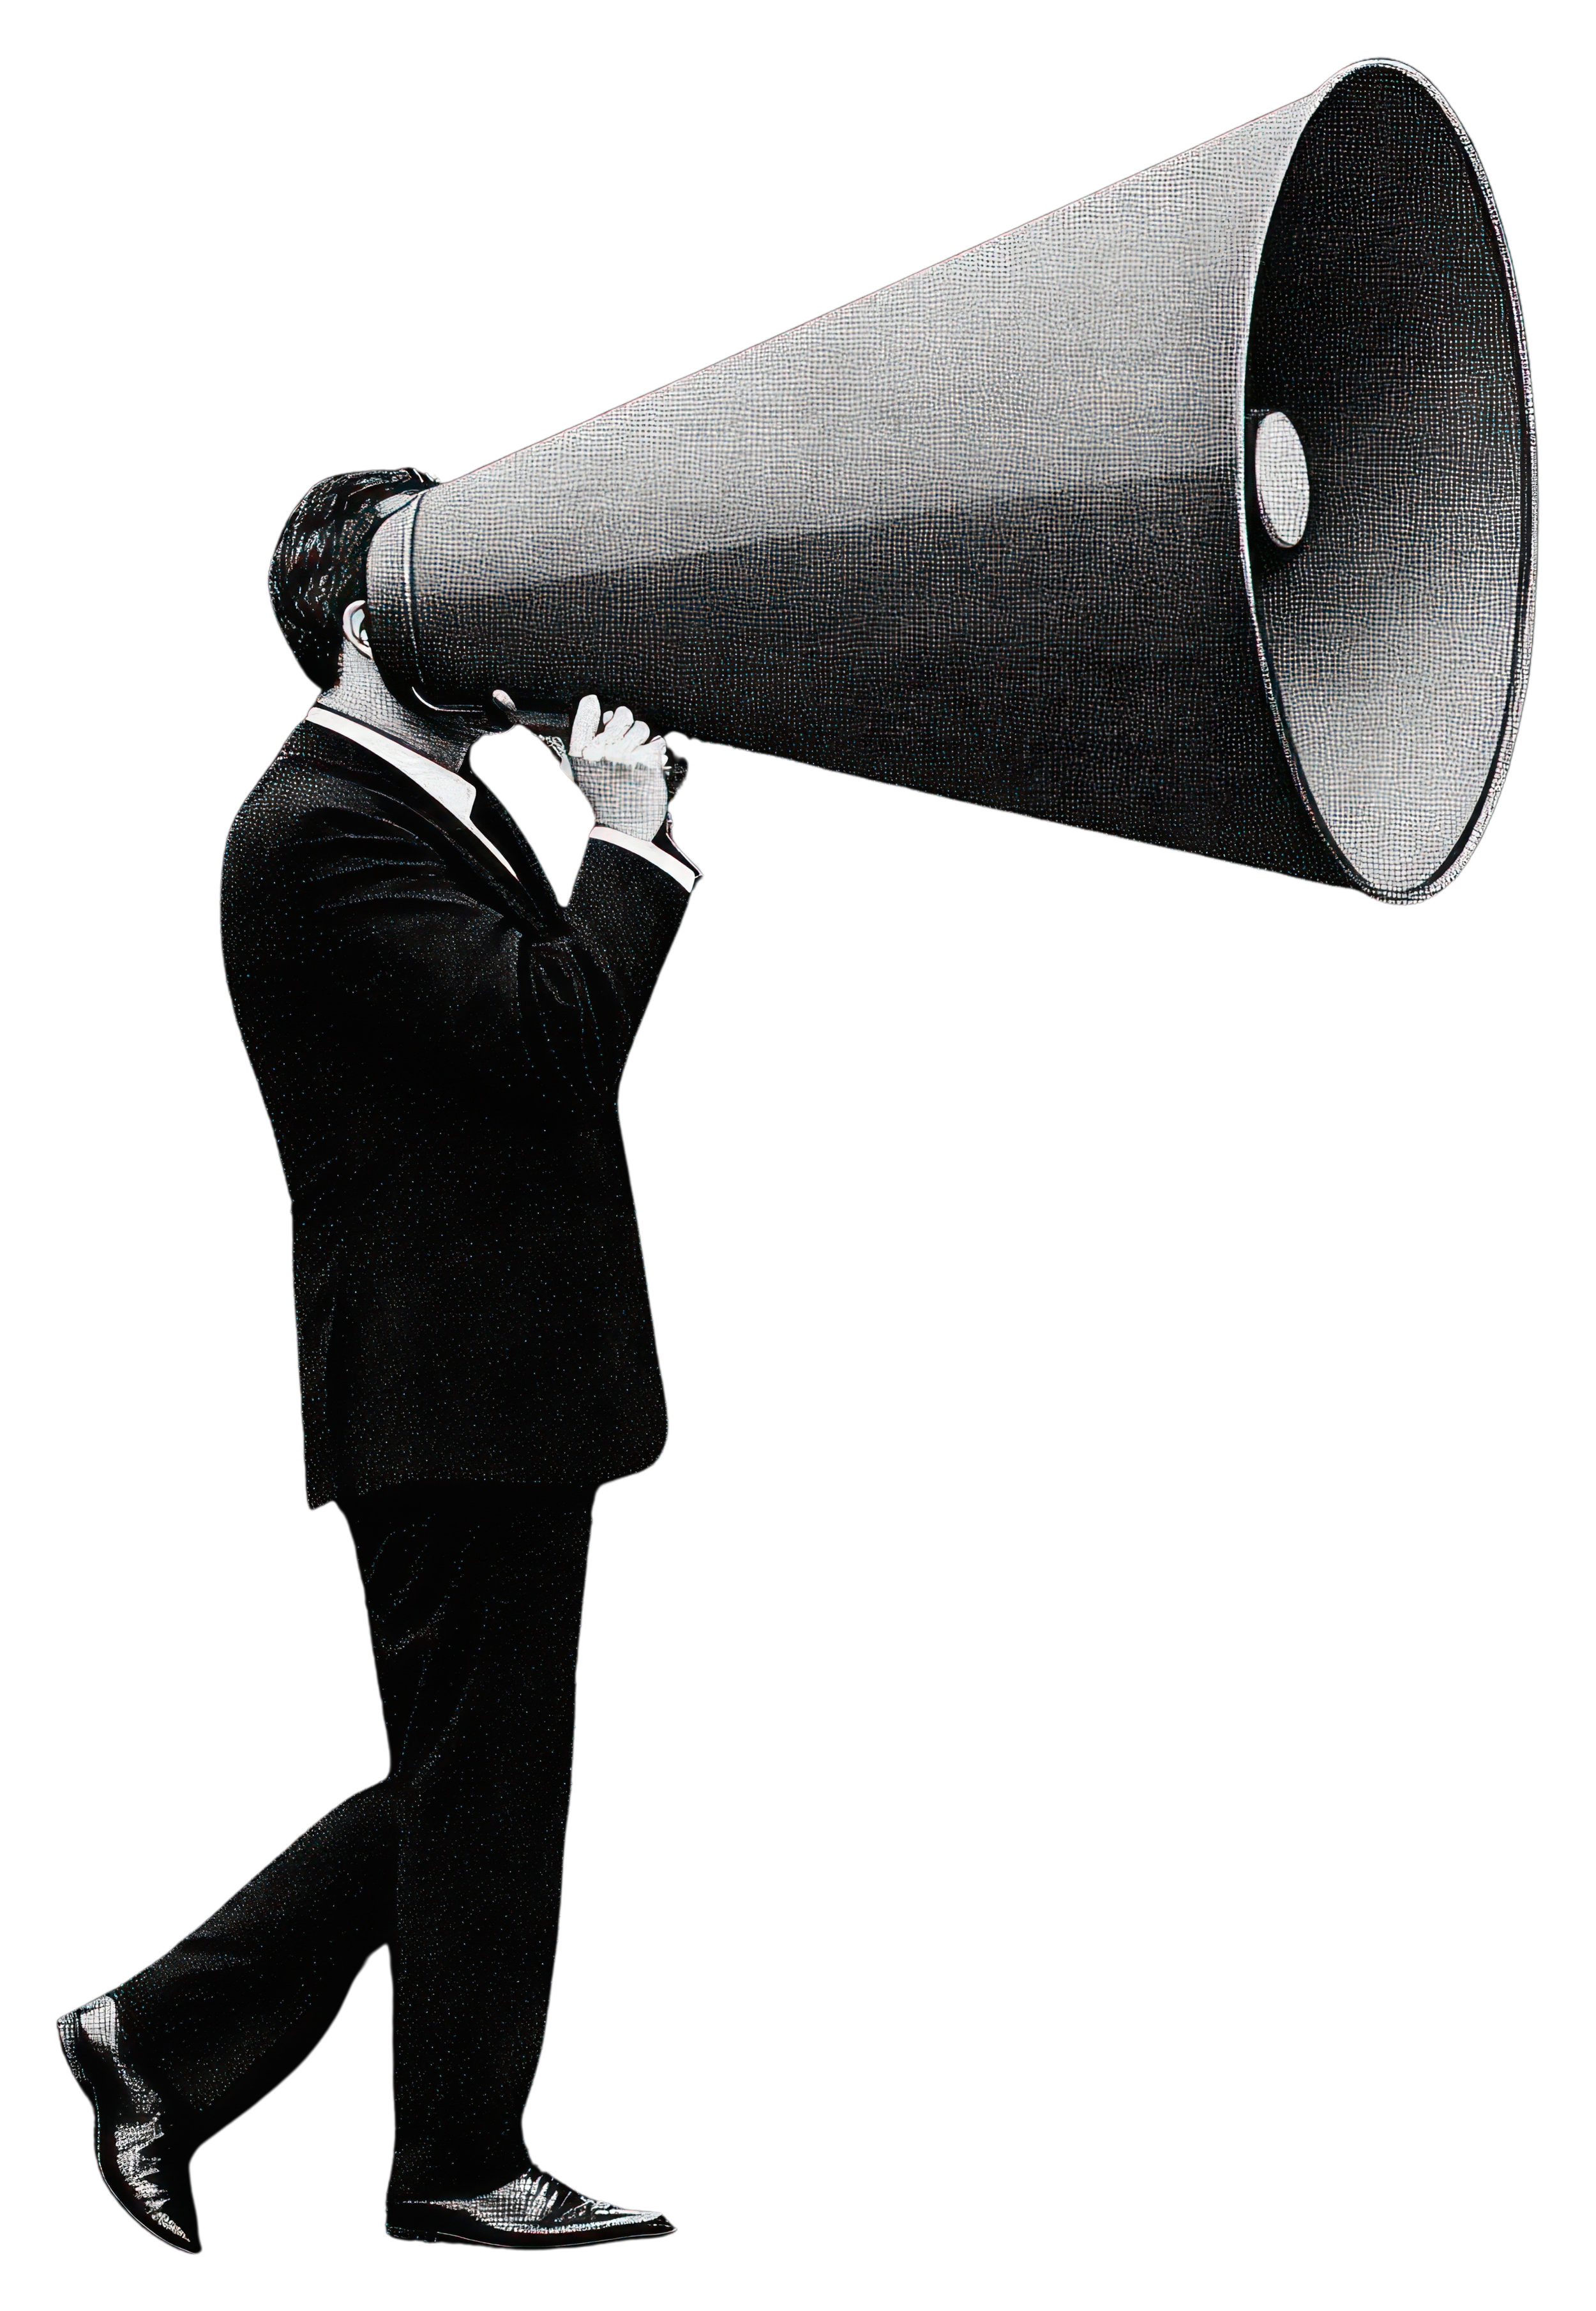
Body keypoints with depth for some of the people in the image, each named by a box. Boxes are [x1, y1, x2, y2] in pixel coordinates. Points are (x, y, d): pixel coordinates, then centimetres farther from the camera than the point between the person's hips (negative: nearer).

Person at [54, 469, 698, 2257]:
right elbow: (553, 1031, -25)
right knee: (484, 1786, 2)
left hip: (497, 1389, 10)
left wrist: (624, 850, 8)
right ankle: (463, 2166, 16)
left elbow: (560, 1026, 18)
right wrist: (629, 839, -13)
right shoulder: (320, 829, -16)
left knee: (474, 1780, 16)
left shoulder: (434, 817, 17)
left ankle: (166, 2039, 20)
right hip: (453, 1390, -10)